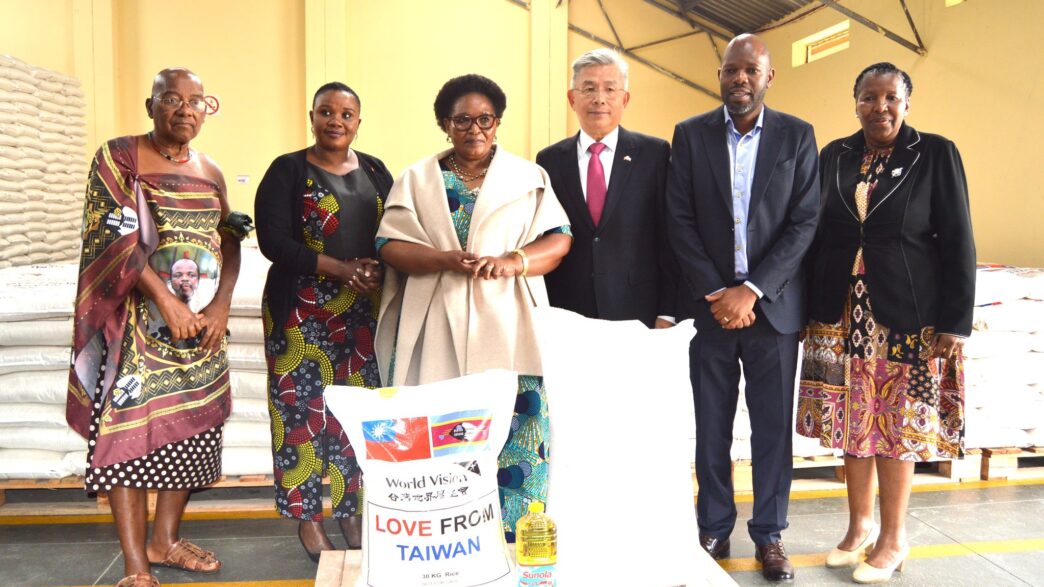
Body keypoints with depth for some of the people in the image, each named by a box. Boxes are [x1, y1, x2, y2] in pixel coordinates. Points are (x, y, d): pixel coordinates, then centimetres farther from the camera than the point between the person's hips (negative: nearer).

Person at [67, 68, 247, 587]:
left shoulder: (210, 172, 12)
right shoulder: (119, 157, -3)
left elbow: (229, 243, 9)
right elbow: (116, 237, -12)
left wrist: (221, 307, -6)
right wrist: (168, 303, -20)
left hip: (203, 324, 5)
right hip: (138, 322, -5)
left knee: (189, 427, 8)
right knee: (130, 428, -6)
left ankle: (165, 541, 24)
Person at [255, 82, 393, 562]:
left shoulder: (375, 171, 11)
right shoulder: (287, 170, -1)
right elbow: (273, 240, -10)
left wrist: (378, 271, -11)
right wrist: (341, 269, -18)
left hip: (365, 311, 4)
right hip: (304, 313, -3)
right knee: (305, 409, 0)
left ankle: (353, 509, 20)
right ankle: (307, 516, 15)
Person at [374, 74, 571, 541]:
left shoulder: (529, 177, 9)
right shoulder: (417, 179, 10)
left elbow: (559, 239, 2)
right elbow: (390, 245, 1)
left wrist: (514, 261, -17)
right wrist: (445, 260, -17)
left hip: (506, 327, 0)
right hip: (437, 328, 0)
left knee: (513, 429, -3)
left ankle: (510, 540, 9)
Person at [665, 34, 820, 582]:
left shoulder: (797, 135, 3)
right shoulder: (690, 134, 3)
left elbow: (804, 222, -3)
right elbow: (680, 221, -2)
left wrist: (752, 290, -12)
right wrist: (718, 293, -10)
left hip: (773, 304, 0)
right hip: (709, 303, 0)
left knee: (773, 425, 7)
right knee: (711, 425, 7)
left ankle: (769, 533, 21)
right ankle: (714, 528, 22)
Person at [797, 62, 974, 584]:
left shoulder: (935, 154, -3)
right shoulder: (834, 156, 7)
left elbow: (957, 242, -5)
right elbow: (817, 233, 9)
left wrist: (954, 322, -9)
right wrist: (809, 309, 5)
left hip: (906, 316, -3)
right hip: (843, 312, 4)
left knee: (897, 424, 4)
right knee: (852, 420, 10)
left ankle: (893, 538, 20)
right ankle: (860, 525, 27)